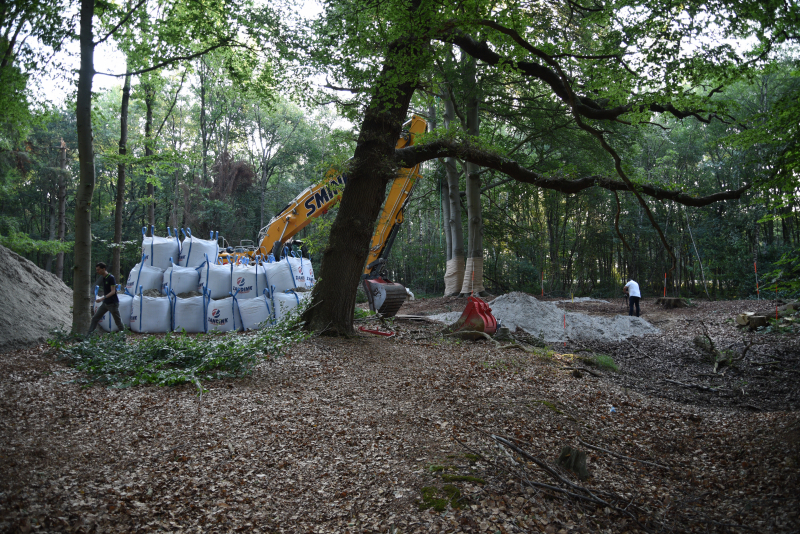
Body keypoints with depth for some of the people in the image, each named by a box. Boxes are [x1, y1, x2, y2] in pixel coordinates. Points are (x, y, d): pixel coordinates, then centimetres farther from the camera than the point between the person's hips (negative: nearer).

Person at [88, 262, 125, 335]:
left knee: (118, 320, 1)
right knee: (95, 318, 7)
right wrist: (101, 296, 11)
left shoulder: (111, 278, -17)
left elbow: (113, 291, -21)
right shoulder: (103, 278, 8)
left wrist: (103, 298, -28)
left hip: (113, 303, -8)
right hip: (105, 303, 8)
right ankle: (89, 334, 12)